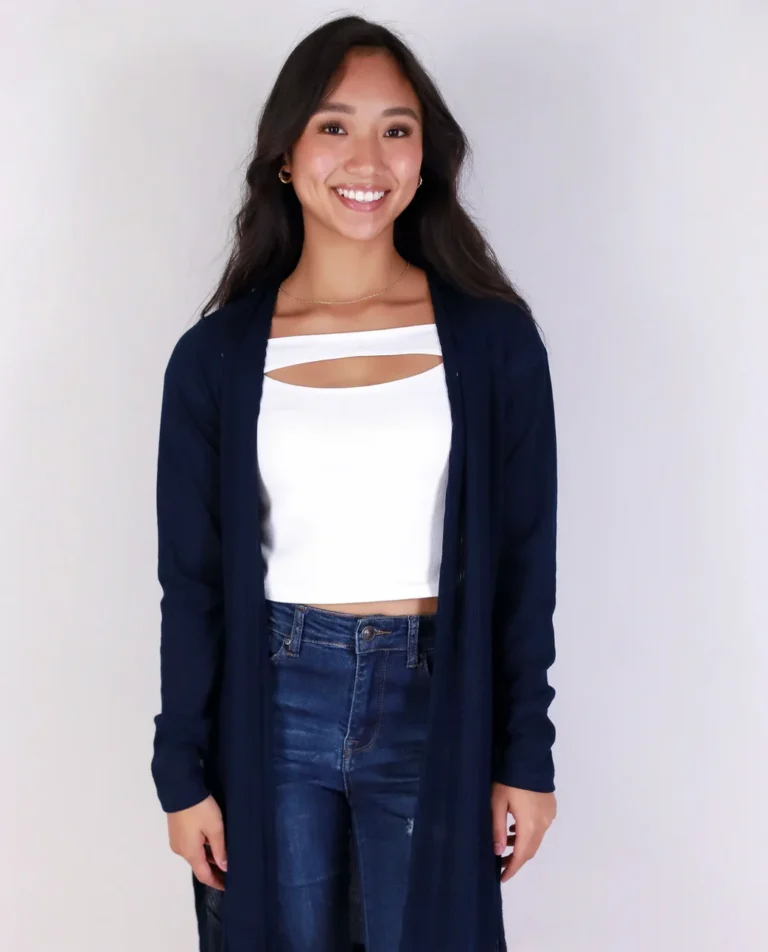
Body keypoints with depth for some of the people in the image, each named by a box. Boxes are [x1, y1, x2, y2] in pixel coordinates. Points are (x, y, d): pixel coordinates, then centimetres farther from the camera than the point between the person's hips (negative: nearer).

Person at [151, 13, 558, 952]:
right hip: (272, 709, 1)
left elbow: (524, 564, 0)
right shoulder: (216, 355, -2)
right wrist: (182, 772, 2)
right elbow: (191, 582, 1)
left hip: (434, 710, 0)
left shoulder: (493, 337, -4)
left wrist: (527, 758, 0)